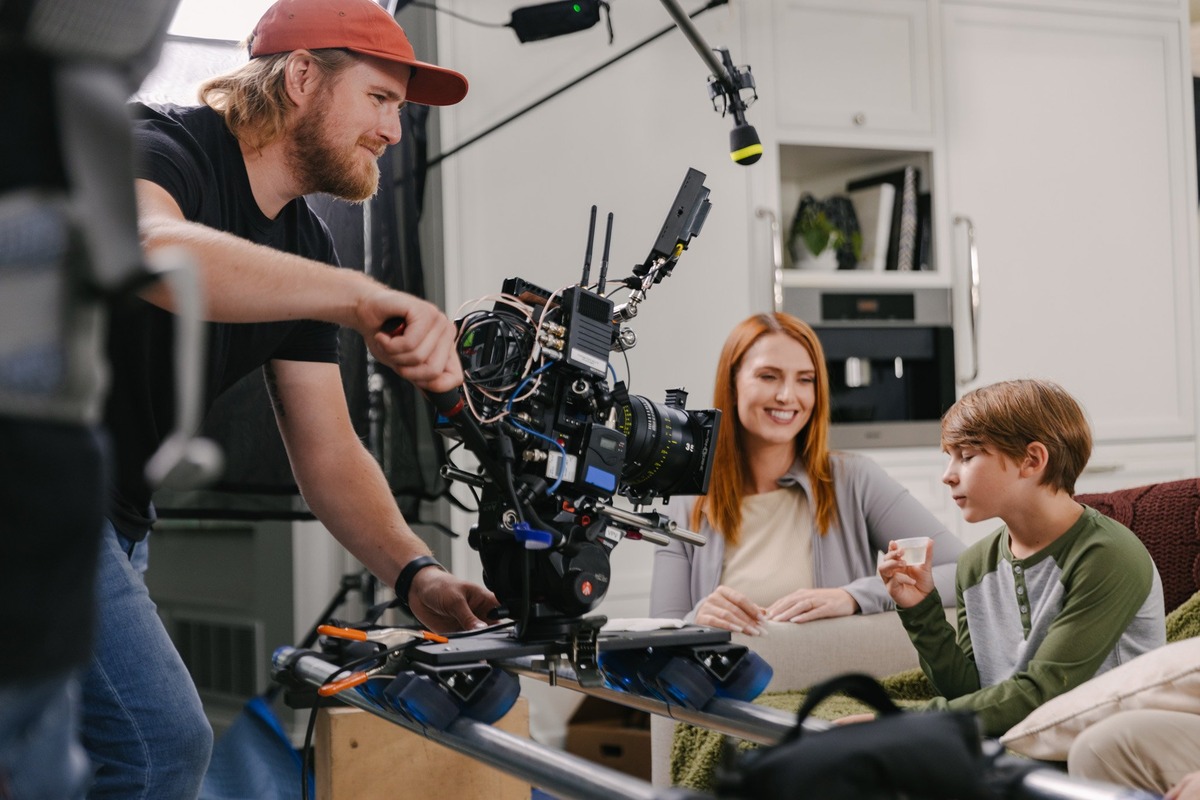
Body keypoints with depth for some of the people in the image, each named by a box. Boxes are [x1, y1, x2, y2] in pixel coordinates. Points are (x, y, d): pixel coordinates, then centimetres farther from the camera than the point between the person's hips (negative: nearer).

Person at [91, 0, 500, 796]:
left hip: (113, 520, 9)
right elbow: (146, 249, -43)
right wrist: (362, 297, -51)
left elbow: (328, 450, 4)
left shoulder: (305, 247, 8)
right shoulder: (163, 147, -16)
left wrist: (415, 572, -13)